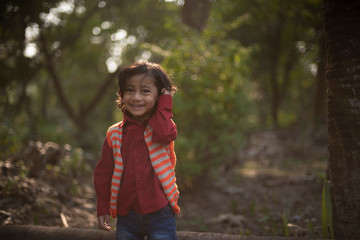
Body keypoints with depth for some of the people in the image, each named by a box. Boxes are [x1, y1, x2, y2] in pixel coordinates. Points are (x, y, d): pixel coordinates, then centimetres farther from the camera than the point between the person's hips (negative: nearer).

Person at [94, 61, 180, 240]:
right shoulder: (115, 134, 3)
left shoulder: (162, 124, 0)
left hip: (159, 213, -2)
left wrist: (164, 104, -14)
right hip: (127, 215, 2)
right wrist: (102, 208, 5)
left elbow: (165, 134, -26)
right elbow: (103, 172, 7)